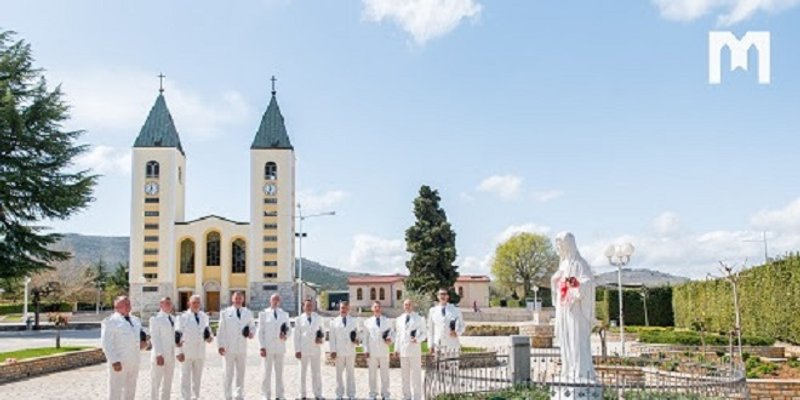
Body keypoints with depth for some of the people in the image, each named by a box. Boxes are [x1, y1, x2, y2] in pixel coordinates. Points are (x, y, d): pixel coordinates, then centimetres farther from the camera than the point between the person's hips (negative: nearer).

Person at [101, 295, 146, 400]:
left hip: (134, 361, 7)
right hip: (119, 362, -7)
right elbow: (107, 343, -12)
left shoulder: (135, 320, 16)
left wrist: (143, 342, 4)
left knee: (130, 390, 13)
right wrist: (114, 361, -21)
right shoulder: (110, 321, -5)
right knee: (115, 390, -4)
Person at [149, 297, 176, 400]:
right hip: (160, 355, -7)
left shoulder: (172, 318, 12)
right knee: (156, 382, -1)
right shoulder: (155, 318, -8)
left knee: (168, 382, 14)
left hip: (171, 355, 7)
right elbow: (154, 337, -14)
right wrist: (159, 355, -20)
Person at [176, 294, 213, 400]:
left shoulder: (204, 317, 9)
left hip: (200, 352, 4)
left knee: (197, 377, 13)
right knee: (186, 377, -2)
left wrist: (210, 338, -7)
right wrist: (179, 352, -13)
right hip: (186, 352, -4)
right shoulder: (183, 317, -5)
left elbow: (208, 331, 16)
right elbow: (177, 335, -7)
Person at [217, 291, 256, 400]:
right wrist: (220, 345, -7)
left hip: (242, 348, 3)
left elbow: (252, 326, 18)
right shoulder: (225, 313, 3)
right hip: (228, 348, -3)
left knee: (240, 373, 8)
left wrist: (252, 333, -5)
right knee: (228, 374, 1)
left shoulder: (248, 313, 11)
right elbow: (221, 330, 0)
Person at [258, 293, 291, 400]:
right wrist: (262, 347, -6)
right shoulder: (264, 314, 5)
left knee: (279, 372, 5)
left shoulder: (284, 314, 12)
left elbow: (289, 329, 15)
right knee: (267, 372, -1)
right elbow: (260, 331, 2)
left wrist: (286, 336, -9)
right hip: (268, 347, -2)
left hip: (280, 347, 2)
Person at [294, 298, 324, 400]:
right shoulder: (299, 319, 3)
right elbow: (297, 335, 1)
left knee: (316, 372, 4)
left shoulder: (318, 318, 8)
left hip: (315, 348, 1)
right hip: (303, 349, -1)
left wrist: (321, 337, -7)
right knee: (303, 372, 6)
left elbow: (322, 330, 15)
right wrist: (297, 350, -4)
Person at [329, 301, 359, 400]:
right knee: (339, 374, 5)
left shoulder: (354, 321, 9)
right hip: (339, 351, 0)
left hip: (350, 351, 1)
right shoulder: (334, 322, 6)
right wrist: (333, 350, -4)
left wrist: (356, 340, -10)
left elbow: (357, 334, 13)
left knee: (351, 373, 3)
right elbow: (332, 337, 3)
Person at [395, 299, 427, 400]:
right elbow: (398, 334, 15)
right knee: (405, 375, 7)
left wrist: (417, 339, -17)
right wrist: (397, 348, 10)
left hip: (415, 349, -4)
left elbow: (424, 333, 1)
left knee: (415, 374, -4)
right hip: (403, 350, 4)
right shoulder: (399, 319, 14)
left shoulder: (419, 318, 2)